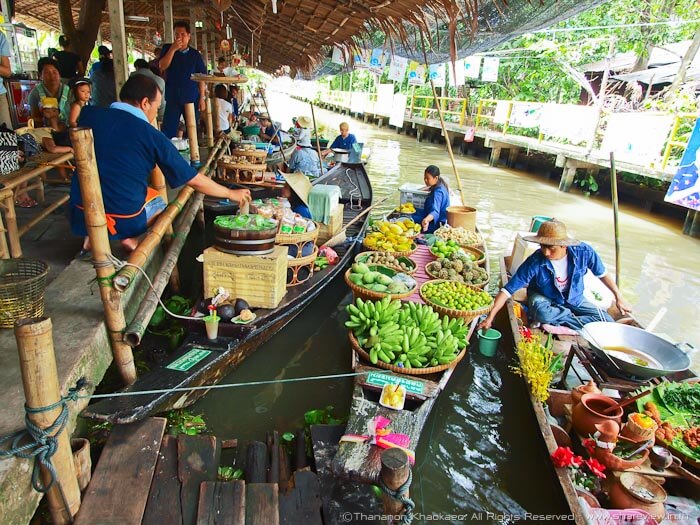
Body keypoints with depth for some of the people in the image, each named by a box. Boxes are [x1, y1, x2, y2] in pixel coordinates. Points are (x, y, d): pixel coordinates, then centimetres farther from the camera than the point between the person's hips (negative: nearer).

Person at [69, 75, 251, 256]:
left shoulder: (88, 114, -1)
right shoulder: (152, 136, -10)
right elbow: (195, 181, -4)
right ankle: (130, 238, 2)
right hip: (123, 220, -3)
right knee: (159, 201, 28)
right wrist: (231, 194, 9)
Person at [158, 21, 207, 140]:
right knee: (168, 131, -4)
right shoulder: (168, 49, 5)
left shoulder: (195, 54, 4)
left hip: (192, 98, 0)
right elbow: (162, 67, -9)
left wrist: (202, 97, 0)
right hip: (173, 98, 0)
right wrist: (173, 49, -15)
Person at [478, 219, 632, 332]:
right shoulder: (535, 262, -30)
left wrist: (618, 297, 4)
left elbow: (602, 273, -2)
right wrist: (490, 317, -34)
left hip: (575, 299, 3)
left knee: (607, 321, -13)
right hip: (544, 299, -3)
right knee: (542, 313, -37)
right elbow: (508, 289, -29)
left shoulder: (584, 252, -23)